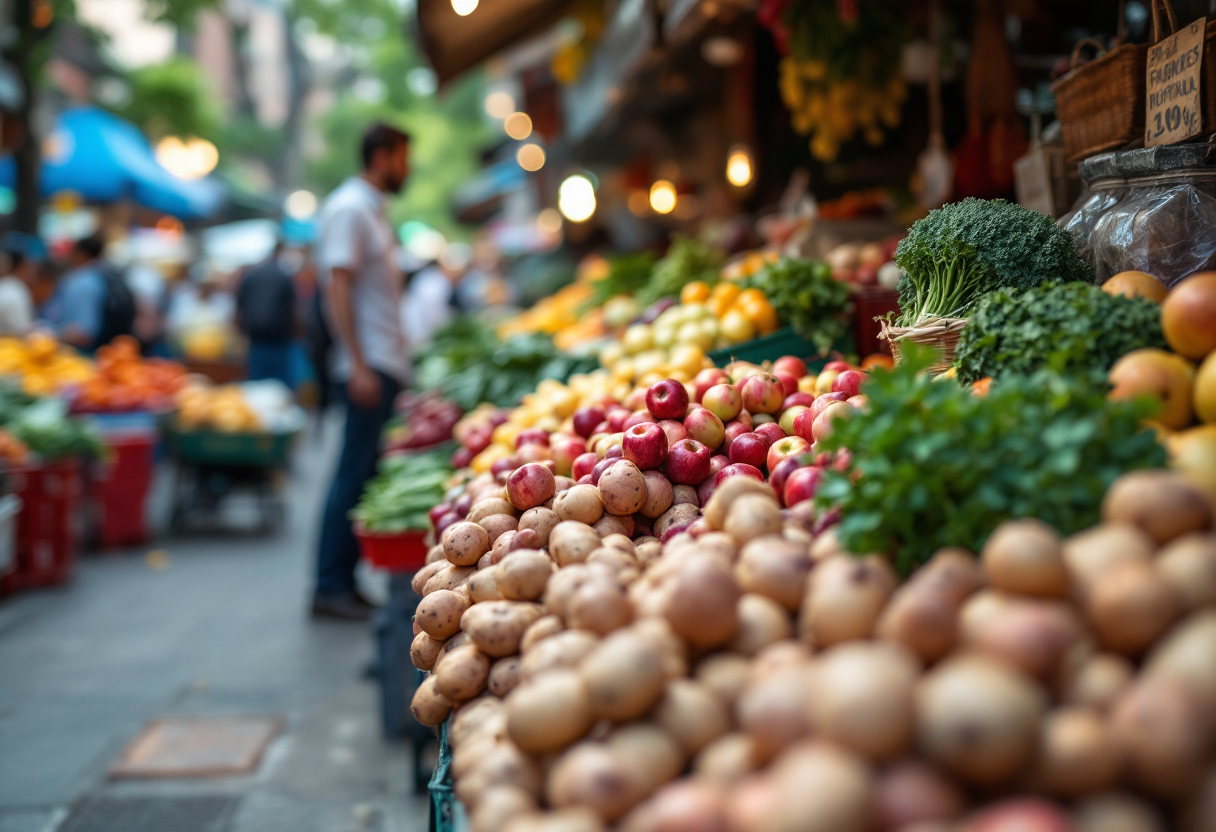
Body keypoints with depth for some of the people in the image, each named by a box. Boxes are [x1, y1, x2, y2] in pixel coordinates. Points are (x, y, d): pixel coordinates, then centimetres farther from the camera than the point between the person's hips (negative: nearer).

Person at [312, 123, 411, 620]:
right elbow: (338, 287, -16)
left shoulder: (372, 209, 20)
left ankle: (345, 582, 14)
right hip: (370, 365, -9)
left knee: (367, 473, 9)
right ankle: (331, 588, 0)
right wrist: (359, 366, -22)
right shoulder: (348, 208, -9)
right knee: (354, 475, -7)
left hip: (386, 363, 9)